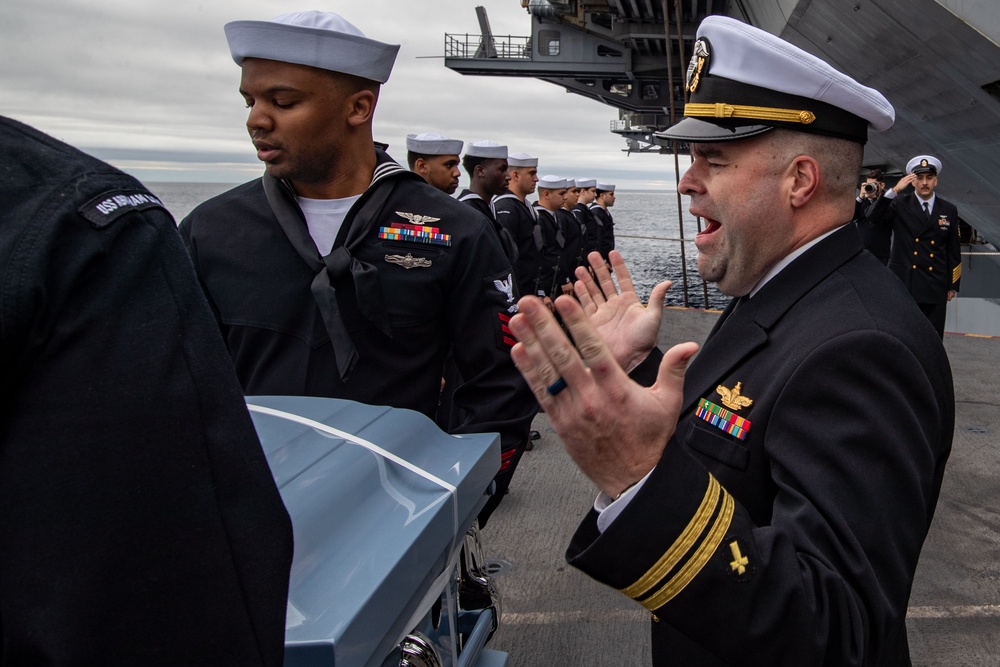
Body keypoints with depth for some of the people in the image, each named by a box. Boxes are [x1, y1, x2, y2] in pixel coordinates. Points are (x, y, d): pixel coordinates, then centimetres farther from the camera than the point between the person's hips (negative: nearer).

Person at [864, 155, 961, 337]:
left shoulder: (949, 210, 8)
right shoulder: (899, 205, 2)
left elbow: (954, 251, 10)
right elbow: (873, 217, -16)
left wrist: (953, 285, 7)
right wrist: (894, 190, -22)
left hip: (935, 288, 2)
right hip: (903, 285, -2)